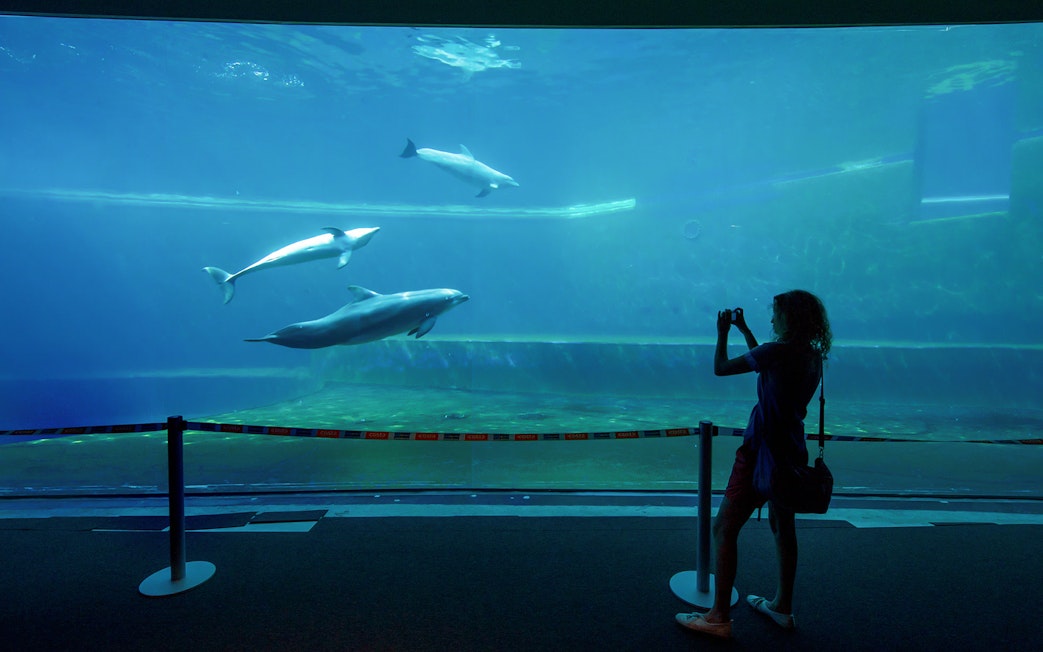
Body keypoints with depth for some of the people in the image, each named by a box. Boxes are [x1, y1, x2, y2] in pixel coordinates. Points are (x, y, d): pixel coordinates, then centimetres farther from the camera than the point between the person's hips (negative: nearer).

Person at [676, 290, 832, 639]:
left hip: (763, 450, -9)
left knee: (724, 529, 0)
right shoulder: (813, 356, 5)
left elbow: (720, 368, -13)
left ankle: (719, 617, 6)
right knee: (783, 528, 21)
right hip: (791, 452, 9)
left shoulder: (778, 351, -20)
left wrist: (722, 332, 3)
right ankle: (782, 607, 37)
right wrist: (744, 329, 24)